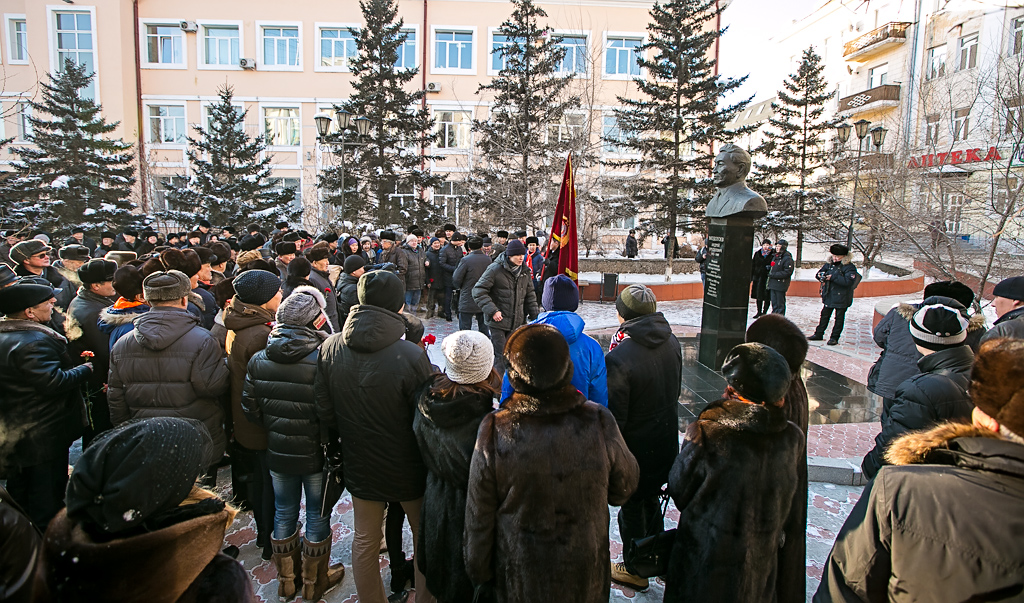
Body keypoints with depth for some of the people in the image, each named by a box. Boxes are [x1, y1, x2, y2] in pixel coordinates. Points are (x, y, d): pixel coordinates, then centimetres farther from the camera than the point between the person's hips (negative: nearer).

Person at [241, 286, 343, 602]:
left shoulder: (258, 360, -8)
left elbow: (250, 408, 1)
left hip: (277, 453, 4)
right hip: (316, 454, -4)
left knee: (284, 513, 21)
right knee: (317, 516, 14)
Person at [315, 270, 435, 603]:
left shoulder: (329, 348, -13)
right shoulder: (412, 356, -28)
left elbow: (326, 415, -4)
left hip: (360, 465, 4)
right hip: (407, 469, -3)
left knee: (365, 542, 21)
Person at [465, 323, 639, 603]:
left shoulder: (494, 433, -26)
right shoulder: (599, 422, -23)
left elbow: (479, 518, -13)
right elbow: (624, 488, -5)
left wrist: (480, 572, 4)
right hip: (585, 575, 1)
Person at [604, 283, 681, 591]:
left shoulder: (619, 358, -31)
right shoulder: (672, 343, -7)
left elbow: (614, 415, -23)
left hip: (635, 446, -7)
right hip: (667, 441, 7)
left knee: (631, 507, 14)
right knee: (651, 499, 26)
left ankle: (635, 570, 33)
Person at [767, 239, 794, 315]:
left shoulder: (787, 258, -11)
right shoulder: (775, 256, 16)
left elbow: (787, 272, -17)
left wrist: (774, 274, -18)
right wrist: (770, 268, 10)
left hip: (781, 284, -8)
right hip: (772, 283, 8)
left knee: (780, 304, -1)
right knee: (774, 303, 12)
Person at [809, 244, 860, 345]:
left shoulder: (849, 267, -12)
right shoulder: (829, 264, 6)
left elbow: (848, 281, -25)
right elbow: (819, 273, 16)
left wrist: (833, 277, -27)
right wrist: (820, 275, -9)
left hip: (841, 298, -5)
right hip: (828, 296, 6)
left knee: (839, 318, 6)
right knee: (824, 315, 13)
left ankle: (834, 338, 13)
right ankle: (819, 334, 22)